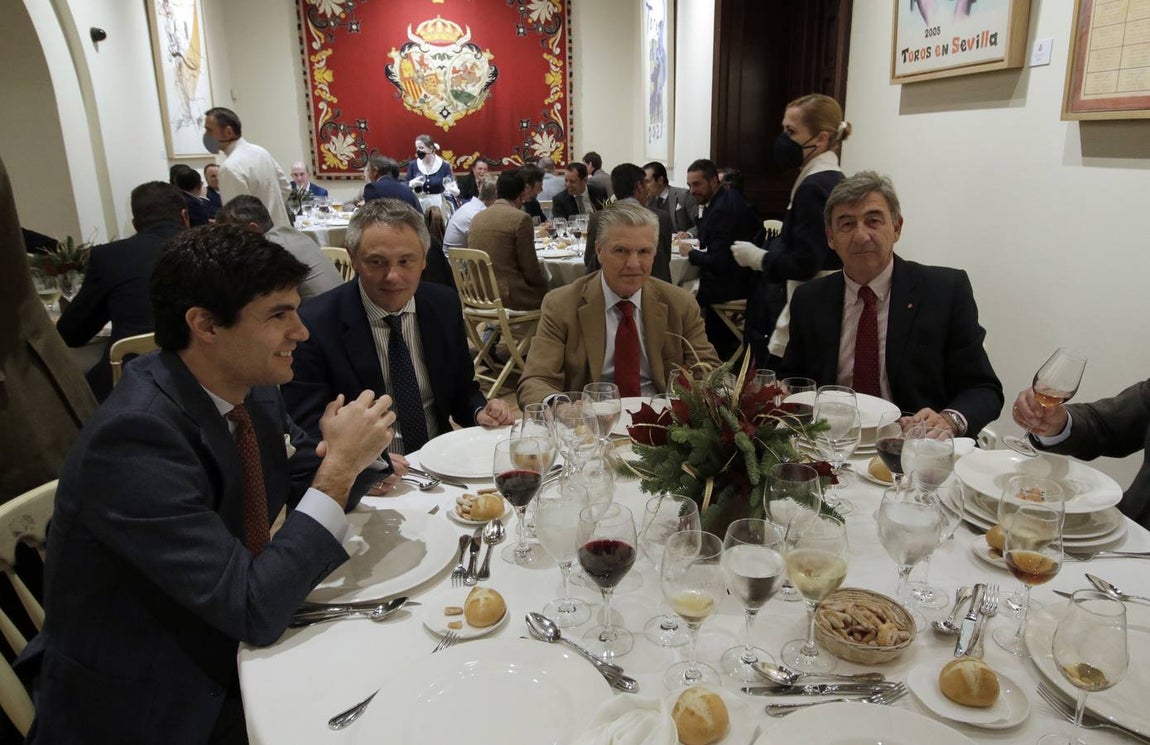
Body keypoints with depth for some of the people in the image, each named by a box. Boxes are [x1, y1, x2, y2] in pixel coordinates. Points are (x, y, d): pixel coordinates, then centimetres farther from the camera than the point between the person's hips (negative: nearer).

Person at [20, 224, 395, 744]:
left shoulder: (250, 389, -6)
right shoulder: (136, 435, -28)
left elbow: (309, 491, 8)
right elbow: (254, 609, -29)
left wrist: (357, 452, -13)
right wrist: (339, 465, -26)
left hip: (223, 649, 7)